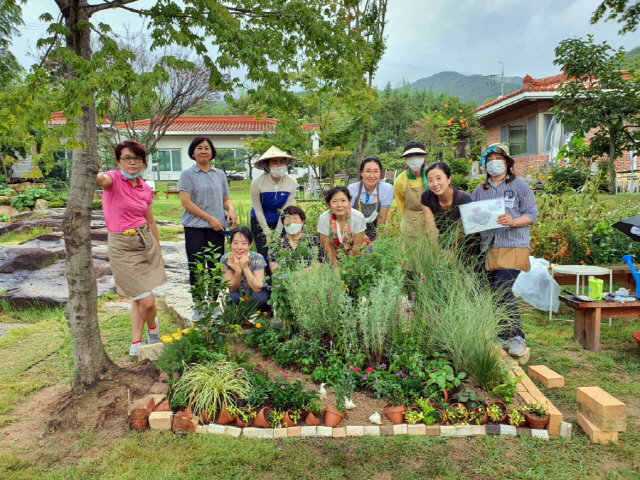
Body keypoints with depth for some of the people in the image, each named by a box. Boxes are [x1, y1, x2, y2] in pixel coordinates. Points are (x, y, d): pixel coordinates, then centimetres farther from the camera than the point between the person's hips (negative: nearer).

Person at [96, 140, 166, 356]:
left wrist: (158, 250, 17)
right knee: (147, 301, -5)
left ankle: (136, 343, 28)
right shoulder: (114, 179, -9)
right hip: (122, 246, -5)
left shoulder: (145, 188, 6)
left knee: (139, 298, 11)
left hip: (145, 242, 5)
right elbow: (102, 180, -35)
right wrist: (92, 174, -58)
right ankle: (152, 327, 26)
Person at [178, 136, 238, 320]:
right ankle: (198, 307, 13)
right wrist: (210, 218, -14)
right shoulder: (187, 174, 1)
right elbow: (186, 202, -8)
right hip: (195, 227, -3)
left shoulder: (220, 174, 13)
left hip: (217, 228, 3)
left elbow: (225, 199, 18)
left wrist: (231, 209, -6)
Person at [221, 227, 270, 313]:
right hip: (238, 293, 1)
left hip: (258, 293, -1)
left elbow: (257, 288, -25)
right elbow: (232, 288, -17)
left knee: (258, 298, -33)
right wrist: (238, 271, -36)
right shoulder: (226, 259, -20)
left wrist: (245, 267, -36)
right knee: (231, 297, -31)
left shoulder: (257, 258, -24)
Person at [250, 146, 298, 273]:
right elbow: (257, 209, -9)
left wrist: (277, 233, -7)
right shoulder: (257, 183, -19)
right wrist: (268, 234, -7)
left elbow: (285, 209, -8)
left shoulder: (292, 182, -14)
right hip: (260, 222, -2)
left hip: (281, 222, 2)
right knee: (265, 257, -7)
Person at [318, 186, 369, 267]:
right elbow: (326, 245, -11)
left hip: (357, 253, -1)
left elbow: (357, 245, -15)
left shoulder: (358, 217, -26)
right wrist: (336, 266, -8)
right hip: (335, 254, 1)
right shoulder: (323, 219, -23)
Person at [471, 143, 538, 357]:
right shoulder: (480, 189, 18)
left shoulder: (520, 185, 5)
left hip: (512, 246, -5)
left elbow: (532, 214, 0)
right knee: (496, 292, 6)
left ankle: (517, 338, -6)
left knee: (503, 290, -17)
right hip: (488, 247, 5)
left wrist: (513, 221, -19)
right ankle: (504, 336, 18)